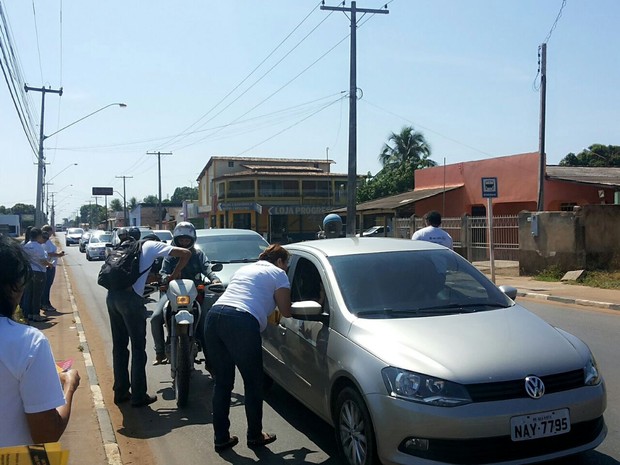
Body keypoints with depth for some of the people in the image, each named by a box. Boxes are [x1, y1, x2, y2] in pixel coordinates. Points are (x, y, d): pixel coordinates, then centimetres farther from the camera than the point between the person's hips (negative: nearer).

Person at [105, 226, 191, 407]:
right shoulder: (150, 245, 10)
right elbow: (185, 253, 3)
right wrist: (175, 274, 14)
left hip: (112, 296, 6)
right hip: (130, 298, -6)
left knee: (119, 345, 16)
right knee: (138, 347, 3)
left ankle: (120, 391, 24)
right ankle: (138, 396, 9)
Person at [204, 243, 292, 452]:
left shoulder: (244, 268, 31)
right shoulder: (278, 274, 13)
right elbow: (286, 312, 12)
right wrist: (287, 305, 34)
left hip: (214, 316, 7)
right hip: (241, 323, -7)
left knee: (222, 382, 16)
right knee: (253, 383, 10)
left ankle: (221, 438, 21)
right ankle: (254, 436, 22)